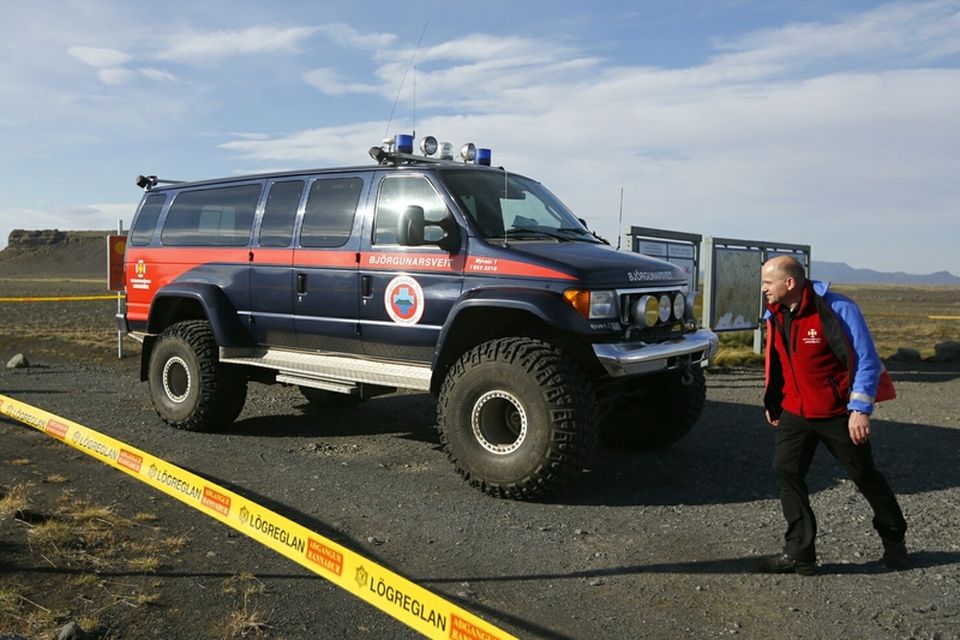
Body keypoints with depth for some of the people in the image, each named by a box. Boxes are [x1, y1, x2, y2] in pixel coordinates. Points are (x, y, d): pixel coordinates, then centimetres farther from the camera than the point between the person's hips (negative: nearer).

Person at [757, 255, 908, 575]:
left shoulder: (838, 309, -18)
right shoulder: (774, 314, 1)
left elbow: (867, 360, -16)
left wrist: (860, 409, -20)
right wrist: (772, 403, 15)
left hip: (839, 414, -5)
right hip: (795, 413, 5)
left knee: (865, 476, 10)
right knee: (785, 469, -8)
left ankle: (894, 542, 35)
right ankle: (799, 552, 1)